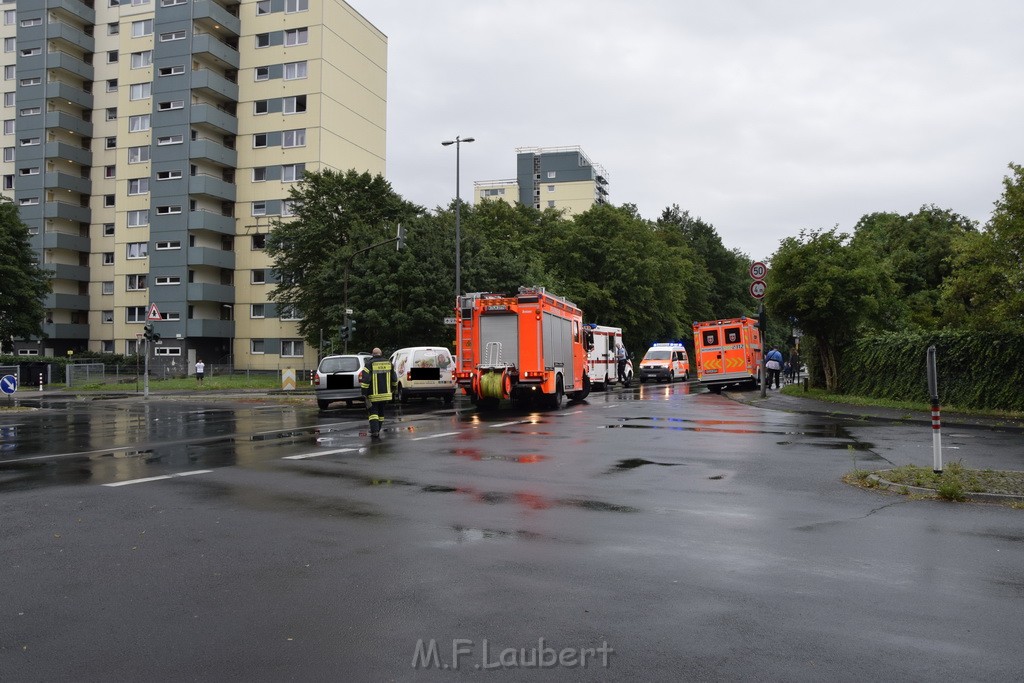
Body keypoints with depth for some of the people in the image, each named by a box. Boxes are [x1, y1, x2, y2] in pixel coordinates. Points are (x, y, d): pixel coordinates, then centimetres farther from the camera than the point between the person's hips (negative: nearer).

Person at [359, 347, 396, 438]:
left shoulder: (369, 364, -9)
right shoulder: (389, 363, 5)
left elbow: (365, 380, -15)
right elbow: (394, 379, 11)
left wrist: (364, 393, -10)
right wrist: (391, 389, 25)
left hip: (374, 394, -4)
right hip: (385, 393, 4)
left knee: (373, 412, 3)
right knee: (381, 412, 17)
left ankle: (375, 431, -10)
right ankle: (376, 430, 27)